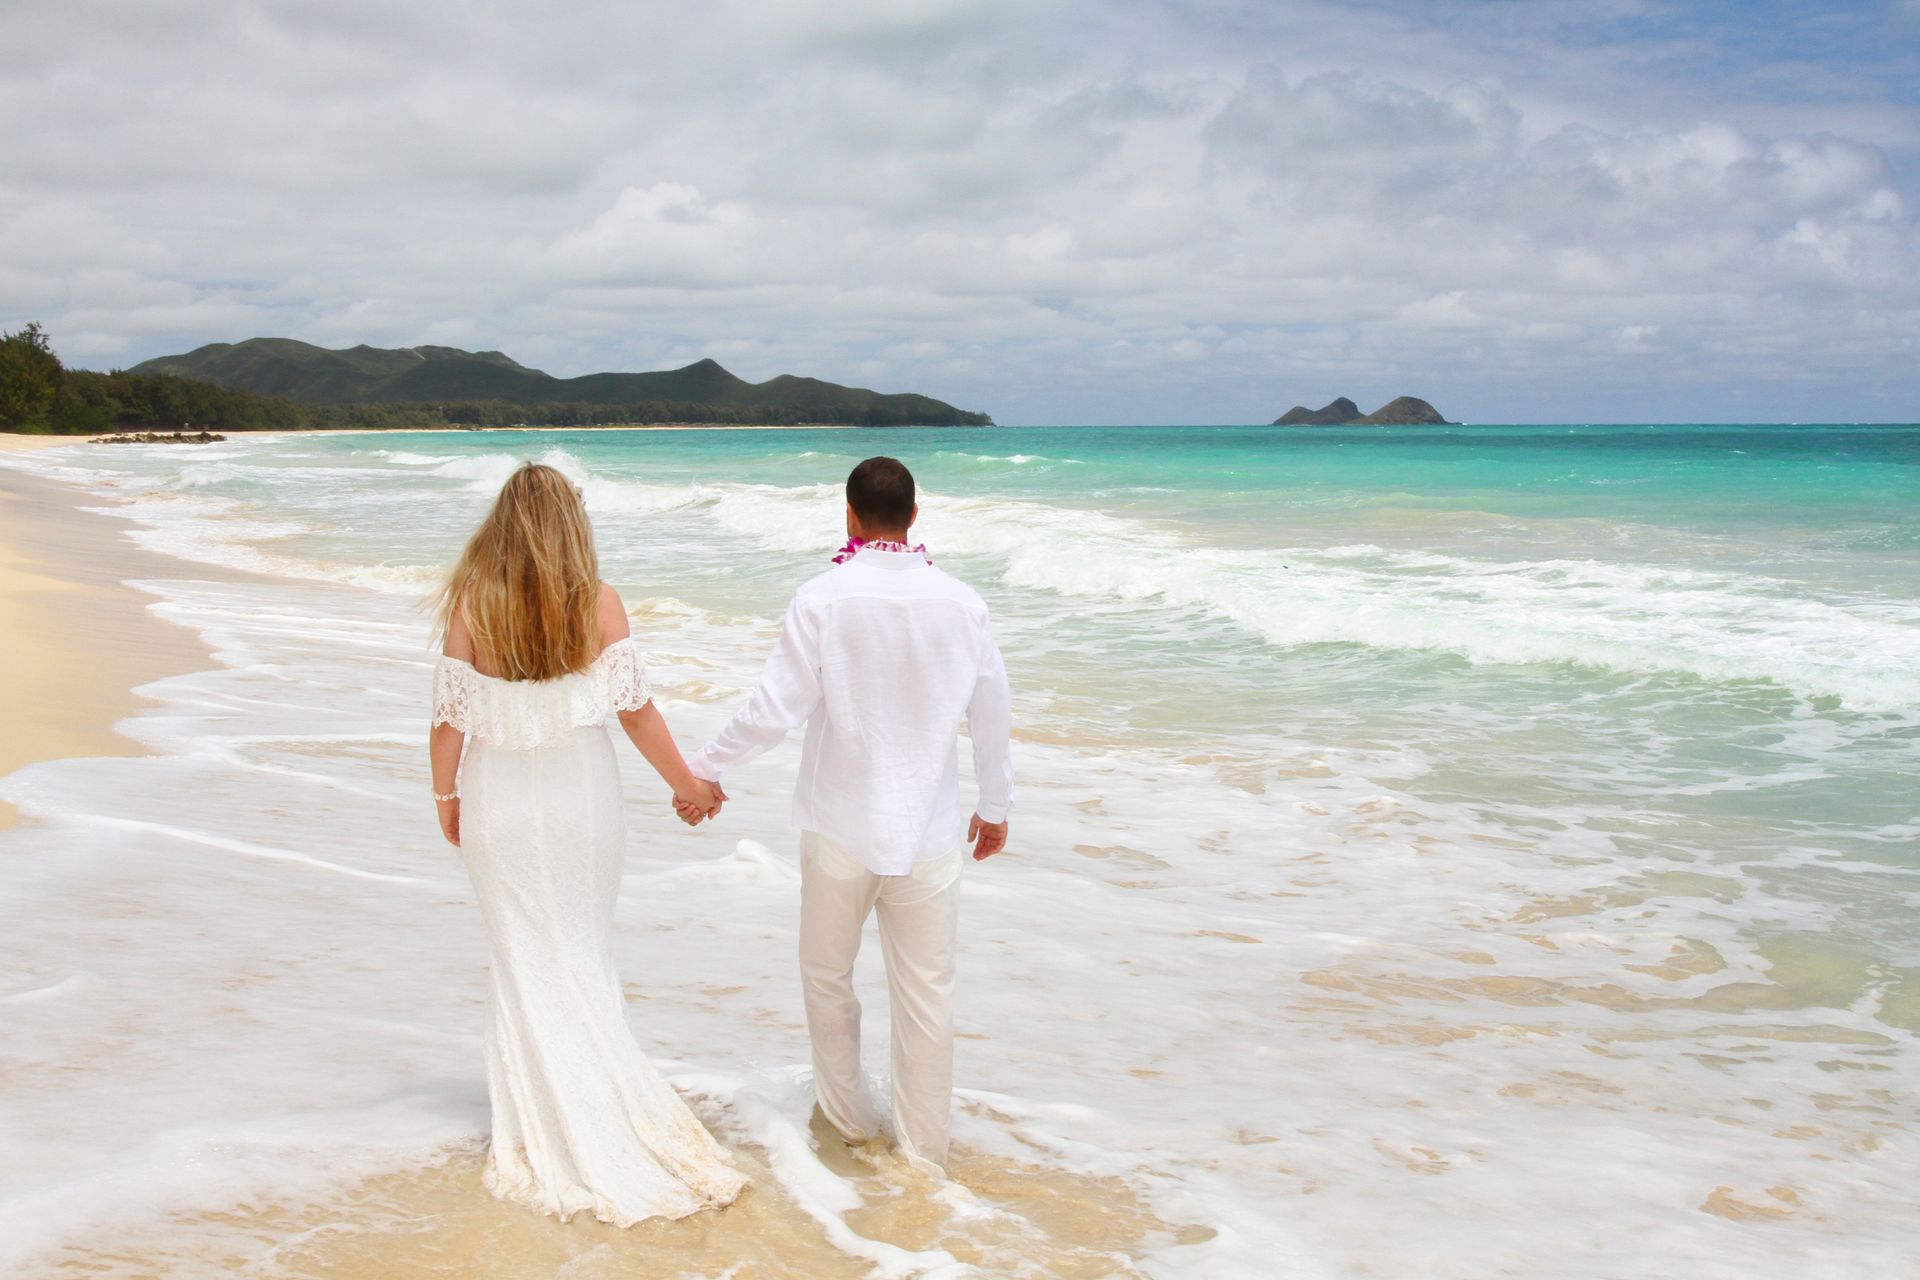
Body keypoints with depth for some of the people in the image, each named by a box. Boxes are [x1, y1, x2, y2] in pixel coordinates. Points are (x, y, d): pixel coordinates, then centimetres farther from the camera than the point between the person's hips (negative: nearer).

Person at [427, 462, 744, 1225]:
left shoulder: (469, 603, -9)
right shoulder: (597, 604, -8)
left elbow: (451, 713, -6)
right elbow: (636, 709, -5)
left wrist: (446, 797, 10)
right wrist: (687, 784, 7)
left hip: (500, 798, 0)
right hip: (582, 790, 0)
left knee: (523, 961, 11)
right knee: (586, 955, 16)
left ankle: (543, 1128, 18)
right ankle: (602, 1099, 22)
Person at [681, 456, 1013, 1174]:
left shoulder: (822, 599, -12)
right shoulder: (961, 603, -4)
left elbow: (775, 709, -13)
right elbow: (992, 716, 5)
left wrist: (704, 767, 2)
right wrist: (995, 806, 20)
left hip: (840, 828, -1)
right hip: (929, 834, 2)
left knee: (827, 974, 20)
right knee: (926, 995, 9)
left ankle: (847, 1114, 36)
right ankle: (924, 1154, 19)